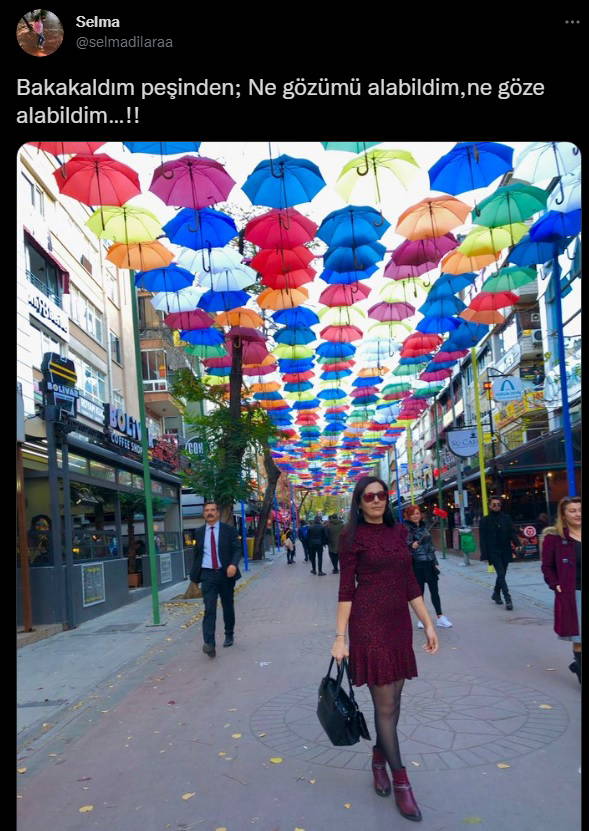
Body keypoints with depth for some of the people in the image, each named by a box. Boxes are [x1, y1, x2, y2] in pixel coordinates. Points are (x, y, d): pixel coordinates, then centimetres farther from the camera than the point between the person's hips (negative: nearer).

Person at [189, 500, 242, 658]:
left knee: (228, 607, 13)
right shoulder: (199, 532, 8)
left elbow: (237, 549, -5)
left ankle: (229, 636, 33)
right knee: (209, 609, -12)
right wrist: (194, 575, 13)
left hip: (226, 574, 0)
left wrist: (233, 564, -24)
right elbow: (197, 554, 15)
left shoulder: (229, 530, 0)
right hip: (207, 575, 0)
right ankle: (209, 644, -20)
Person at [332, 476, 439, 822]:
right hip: (369, 624, -5)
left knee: (393, 699, 13)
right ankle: (401, 783, 10)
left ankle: (379, 759, 33)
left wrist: (428, 624, 10)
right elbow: (346, 588, -8)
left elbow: (410, 582, 12)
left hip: (399, 623, 6)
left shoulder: (399, 531, 8)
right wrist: (340, 637, -10)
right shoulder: (353, 536, -6)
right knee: (386, 704, 0)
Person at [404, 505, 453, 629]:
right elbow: (406, 542, -18)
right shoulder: (407, 528, -6)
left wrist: (435, 562, 16)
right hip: (417, 564, -5)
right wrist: (411, 545, -39)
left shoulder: (424, 527, 12)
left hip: (429, 563, 5)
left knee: (434, 590, 5)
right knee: (419, 591, 3)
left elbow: (430, 545, 17)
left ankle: (440, 617, 9)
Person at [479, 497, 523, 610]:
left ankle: (496, 594, 34)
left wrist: (517, 544, -16)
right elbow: (482, 539, -2)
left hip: (505, 552, 3)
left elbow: (512, 532, 2)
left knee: (502, 574, 13)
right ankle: (508, 600, -12)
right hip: (493, 553, -3)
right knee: (501, 574, -11)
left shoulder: (506, 518, 6)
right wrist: (484, 554, -9)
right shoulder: (485, 521, 0)